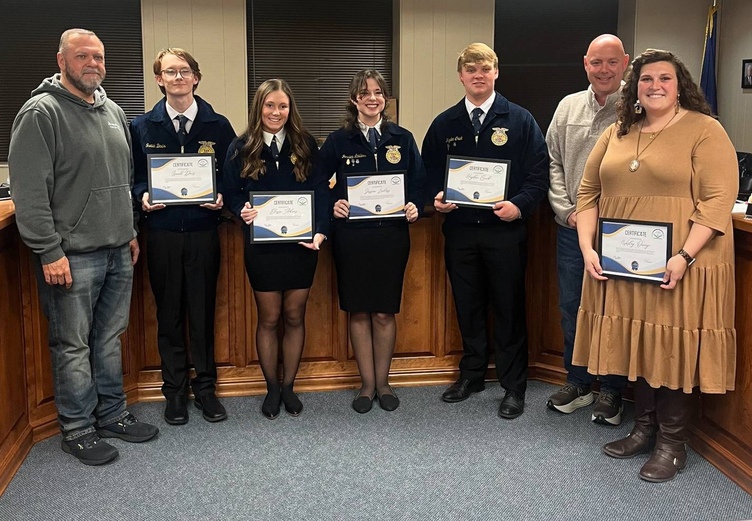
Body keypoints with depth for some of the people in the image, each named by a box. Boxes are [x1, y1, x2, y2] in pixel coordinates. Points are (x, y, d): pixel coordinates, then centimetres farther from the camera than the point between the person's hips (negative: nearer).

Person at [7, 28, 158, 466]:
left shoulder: (113, 112, 13)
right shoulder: (41, 113, -9)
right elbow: (29, 192, -14)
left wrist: (131, 231, 18)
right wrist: (49, 251, -17)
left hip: (118, 251, 7)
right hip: (72, 256, -7)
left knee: (110, 340, 15)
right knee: (73, 346, 4)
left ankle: (112, 416, 28)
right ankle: (77, 429, 17)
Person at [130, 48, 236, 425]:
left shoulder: (218, 126, 3)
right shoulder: (142, 126, 5)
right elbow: (133, 176, 9)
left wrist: (222, 197, -12)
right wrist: (142, 196, -11)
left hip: (203, 231, 0)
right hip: (162, 232, 1)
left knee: (203, 312, 7)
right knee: (169, 313, 9)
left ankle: (205, 386, 22)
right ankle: (174, 390, 22)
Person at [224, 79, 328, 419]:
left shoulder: (305, 145, 3)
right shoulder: (241, 148, 1)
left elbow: (320, 192, -2)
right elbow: (231, 192, 2)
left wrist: (320, 231, -15)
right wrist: (242, 211, -20)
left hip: (301, 245, 1)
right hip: (262, 246, -1)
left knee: (294, 317, 9)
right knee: (269, 319, 8)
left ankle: (288, 386, 25)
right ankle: (272, 388, 23)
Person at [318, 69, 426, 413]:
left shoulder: (402, 139, 7)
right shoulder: (338, 141, 3)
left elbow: (419, 182, 8)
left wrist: (415, 206, -10)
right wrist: (332, 205, -13)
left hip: (392, 234, 1)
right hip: (351, 236, 0)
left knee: (384, 311, 6)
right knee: (358, 311, 5)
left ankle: (383, 382, 22)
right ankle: (367, 383, 19)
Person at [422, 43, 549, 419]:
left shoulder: (519, 120, 0)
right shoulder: (444, 124, 8)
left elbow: (538, 173, -4)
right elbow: (430, 172, 12)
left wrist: (519, 205, -19)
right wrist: (437, 198, -8)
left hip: (505, 230, -3)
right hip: (459, 230, 3)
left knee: (509, 309, 5)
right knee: (467, 306, 13)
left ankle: (514, 386, 18)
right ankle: (471, 373, 30)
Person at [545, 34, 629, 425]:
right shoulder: (569, 106, 7)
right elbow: (553, 163, 9)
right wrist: (568, 211, -2)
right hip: (571, 228, 4)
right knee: (571, 308, 13)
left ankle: (611, 391, 23)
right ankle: (577, 382, 30)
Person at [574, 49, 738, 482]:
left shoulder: (704, 130, -5)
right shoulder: (617, 134, 12)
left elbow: (718, 199, -13)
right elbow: (589, 193, 10)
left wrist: (685, 257, -22)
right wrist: (588, 247, -3)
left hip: (679, 268, -5)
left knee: (675, 349, 2)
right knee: (638, 345, 13)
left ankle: (673, 444, 17)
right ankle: (644, 429, 28)